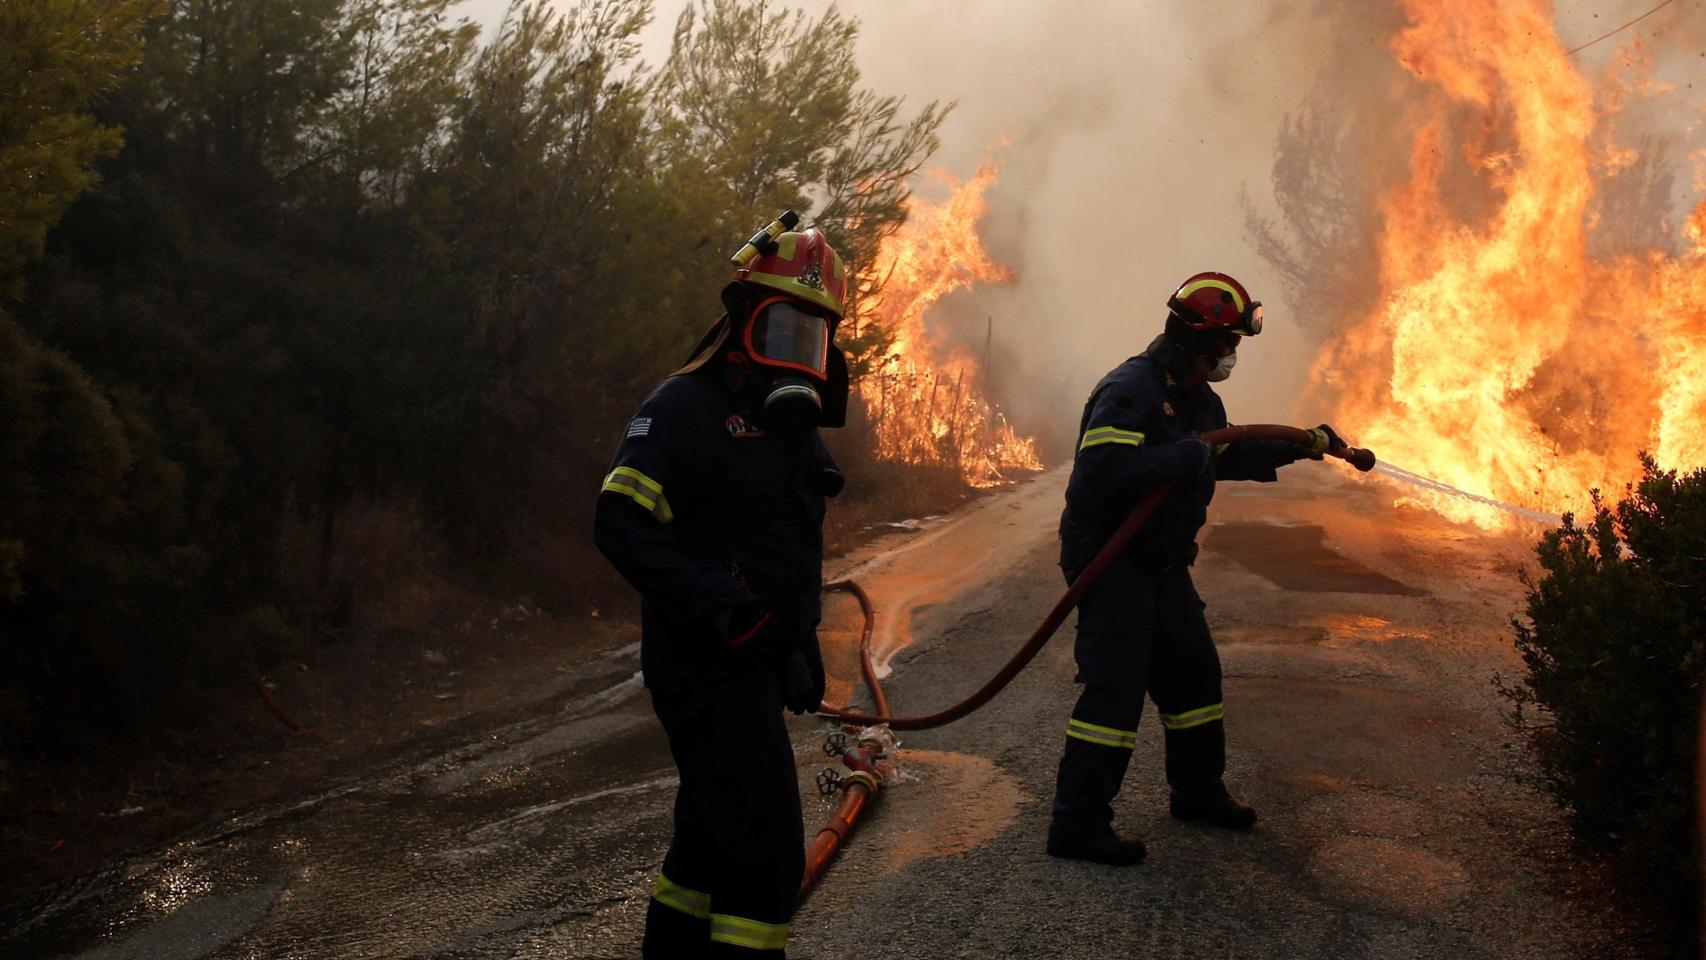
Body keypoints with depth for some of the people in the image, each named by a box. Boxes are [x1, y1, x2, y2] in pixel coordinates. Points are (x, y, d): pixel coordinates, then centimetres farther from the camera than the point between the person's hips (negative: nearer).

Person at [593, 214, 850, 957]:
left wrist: (801, 643, 19)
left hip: (756, 666, 10)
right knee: (767, 855, -13)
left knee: (711, 836, 20)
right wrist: (719, 607, -28)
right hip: (709, 666, -9)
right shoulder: (684, 409, -13)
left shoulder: (789, 423, 15)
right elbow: (621, 525, -22)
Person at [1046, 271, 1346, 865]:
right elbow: (1102, 469, -33)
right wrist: (1184, 457, -28)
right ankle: (1078, 824, -7)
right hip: (1109, 560, -10)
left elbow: (1227, 457, 31)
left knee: (1193, 673, 18)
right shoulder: (1130, 391, -20)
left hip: (1159, 561, 10)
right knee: (1115, 687, -12)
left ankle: (1198, 792, 36)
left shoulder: (1198, 401, 13)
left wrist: (1301, 447, 28)